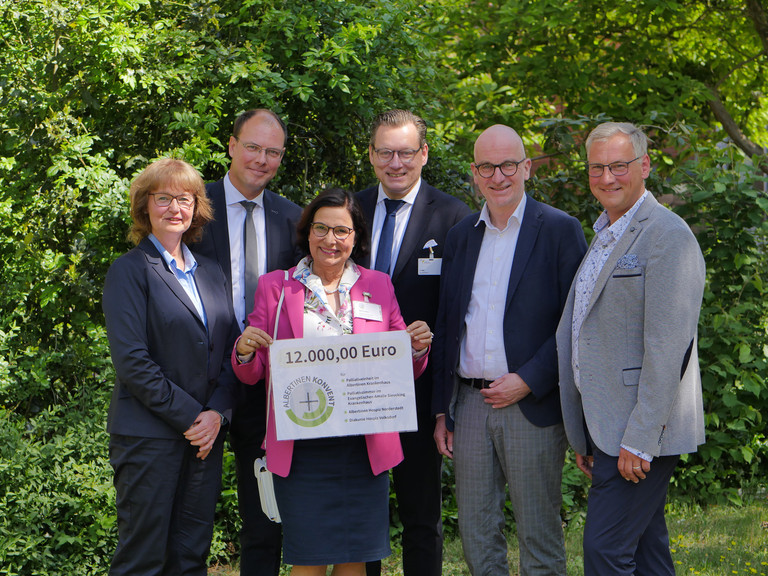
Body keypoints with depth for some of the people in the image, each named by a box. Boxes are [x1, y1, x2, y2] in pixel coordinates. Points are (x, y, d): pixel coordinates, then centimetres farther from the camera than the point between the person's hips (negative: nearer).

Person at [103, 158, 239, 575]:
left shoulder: (211, 273, 15)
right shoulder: (129, 270, -4)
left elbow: (230, 353, 11)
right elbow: (131, 361, -12)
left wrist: (217, 412, -5)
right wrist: (189, 415, -13)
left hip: (206, 432, 6)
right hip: (149, 436, -6)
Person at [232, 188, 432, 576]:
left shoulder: (378, 286, 11)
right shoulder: (275, 287, 7)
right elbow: (251, 374, 8)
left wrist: (418, 349, -7)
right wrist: (245, 351, -14)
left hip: (364, 447, 1)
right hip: (301, 449, -1)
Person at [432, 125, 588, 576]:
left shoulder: (560, 230, -2)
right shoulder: (461, 236, 13)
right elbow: (447, 327, 15)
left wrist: (528, 381, -15)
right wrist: (442, 410, 11)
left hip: (532, 405, -5)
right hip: (470, 403, 5)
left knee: (539, 537, 3)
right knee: (475, 530, 9)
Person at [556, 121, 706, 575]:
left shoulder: (667, 234, -12)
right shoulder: (605, 236, 18)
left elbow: (667, 346, -19)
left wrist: (639, 438, -21)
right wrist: (585, 438, 18)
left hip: (642, 434, -9)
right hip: (607, 430, 9)